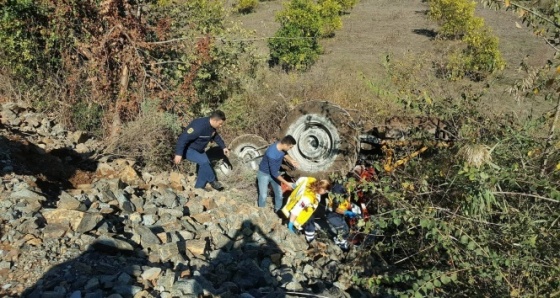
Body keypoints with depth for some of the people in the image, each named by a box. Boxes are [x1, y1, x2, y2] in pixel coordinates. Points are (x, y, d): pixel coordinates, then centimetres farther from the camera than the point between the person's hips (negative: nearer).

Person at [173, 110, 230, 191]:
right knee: (204, 162, -26)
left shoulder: (211, 126, -5)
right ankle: (212, 181, -7)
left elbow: (216, 136, 19)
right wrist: (179, 154, -37)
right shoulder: (199, 126, -35)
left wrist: (223, 147, 16)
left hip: (198, 150, 10)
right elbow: (183, 138, -35)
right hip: (188, 149, -9)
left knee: (205, 164, 2)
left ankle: (198, 187, 14)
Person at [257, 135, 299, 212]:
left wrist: (291, 161, -9)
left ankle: (278, 210, 38)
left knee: (279, 193, 15)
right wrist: (286, 183, -27)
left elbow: (284, 154, 10)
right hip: (264, 174, -7)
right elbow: (274, 173, -32)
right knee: (263, 195, 5)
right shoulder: (272, 154, -41)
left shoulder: (281, 146, -17)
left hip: (274, 172, 7)